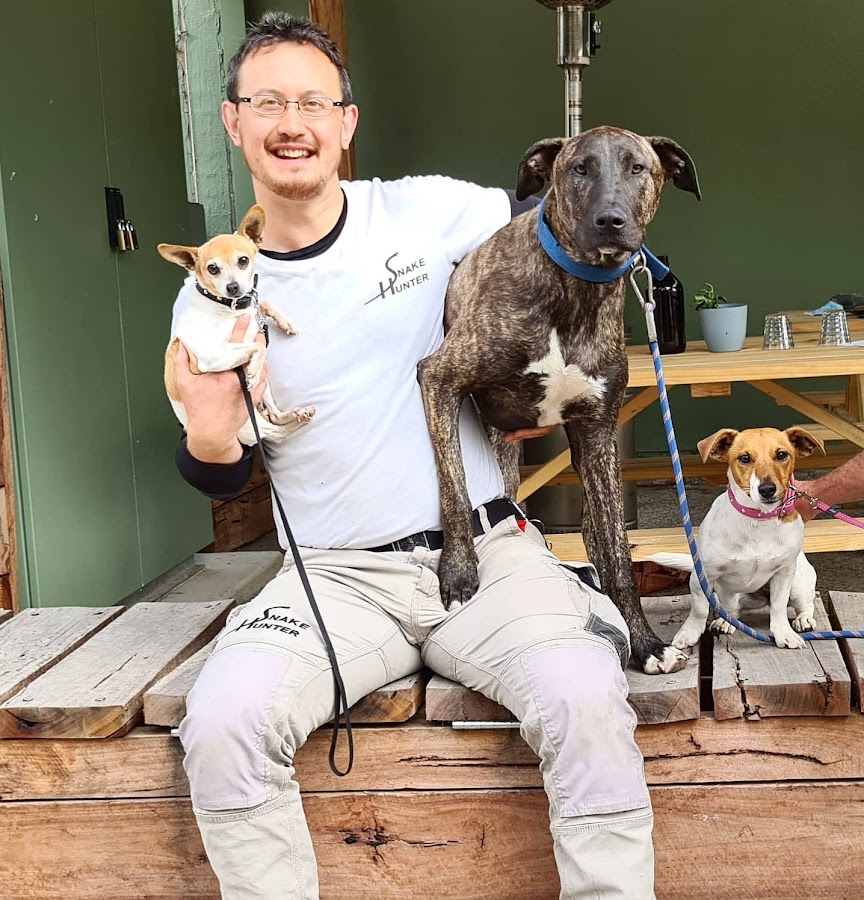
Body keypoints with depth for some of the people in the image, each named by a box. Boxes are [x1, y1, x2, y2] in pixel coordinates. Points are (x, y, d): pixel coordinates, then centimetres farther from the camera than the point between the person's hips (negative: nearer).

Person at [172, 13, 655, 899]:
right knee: (221, 724, -24)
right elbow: (223, 480, 11)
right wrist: (209, 441, -12)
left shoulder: (428, 212, -1)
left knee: (587, 703, -26)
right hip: (335, 576, 1)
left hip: (485, 549, 0)